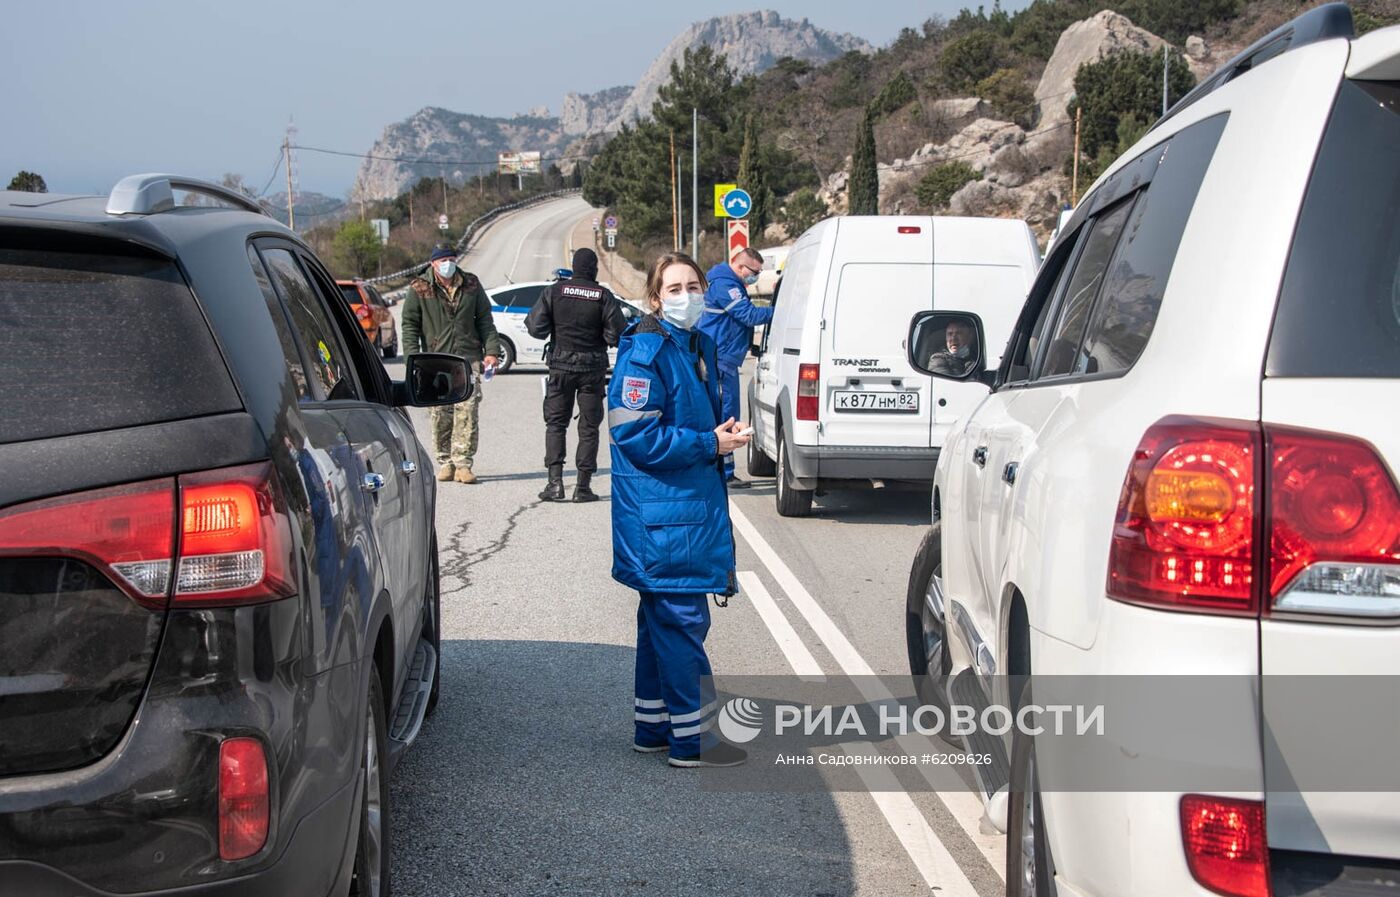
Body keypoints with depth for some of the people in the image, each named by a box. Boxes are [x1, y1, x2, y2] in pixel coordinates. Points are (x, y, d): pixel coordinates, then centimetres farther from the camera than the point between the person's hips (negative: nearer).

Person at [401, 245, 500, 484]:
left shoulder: (471, 285, 10)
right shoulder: (420, 289, 4)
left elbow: (485, 320, 14)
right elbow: (410, 326, 4)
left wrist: (491, 351, 5)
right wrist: (414, 359, -6)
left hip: (468, 359, 1)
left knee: (467, 413, -8)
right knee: (440, 415, 0)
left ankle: (463, 464, -5)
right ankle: (445, 463, 10)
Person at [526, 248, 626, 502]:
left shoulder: (554, 291, -6)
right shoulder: (604, 296, -7)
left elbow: (536, 328, -7)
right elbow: (617, 335, -10)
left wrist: (529, 318, 14)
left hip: (561, 365, 0)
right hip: (593, 368, 0)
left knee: (555, 423, 9)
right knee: (589, 427, 7)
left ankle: (555, 481, -3)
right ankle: (583, 486, 4)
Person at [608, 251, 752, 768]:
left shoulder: (698, 347, 13)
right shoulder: (644, 354, -16)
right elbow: (638, 436, -20)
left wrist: (723, 433, 7)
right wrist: (708, 442, -17)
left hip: (693, 504, 10)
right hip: (661, 516, -10)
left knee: (662, 619, 16)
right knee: (682, 620, -5)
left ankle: (653, 726, 25)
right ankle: (691, 739, 2)